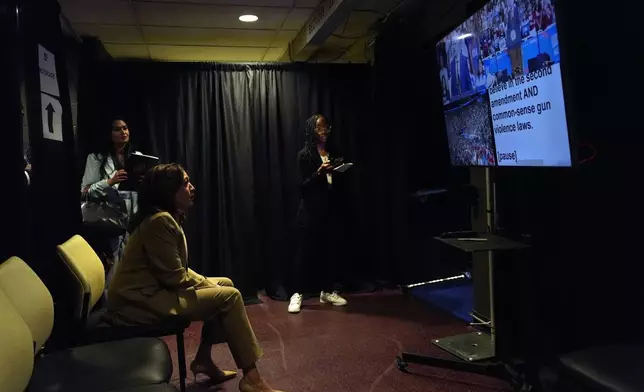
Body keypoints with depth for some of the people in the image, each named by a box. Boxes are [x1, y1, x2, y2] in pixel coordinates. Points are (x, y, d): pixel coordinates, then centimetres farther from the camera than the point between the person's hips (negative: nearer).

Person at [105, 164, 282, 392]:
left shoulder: (166, 217, 12)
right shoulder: (160, 221, -20)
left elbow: (178, 270, 13)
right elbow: (175, 278, -21)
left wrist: (210, 284, 1)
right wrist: (210, 286, -7)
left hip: (154, 290, 11)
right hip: (141, 302, -11)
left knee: (226, 284, 12)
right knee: (229, 296, -15)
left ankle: (203, 360, 15)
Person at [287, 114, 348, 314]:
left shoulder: (331, 153, 12)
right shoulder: (304, 154, -5)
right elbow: (303, 185, -10)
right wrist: (319, 173, -23)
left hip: (329, 209, 5)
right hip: (310, 211, -5)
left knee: (326, 251, 8)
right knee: (305, 252, -3)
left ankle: (327, 291, 18)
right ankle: (296, 294, 4)